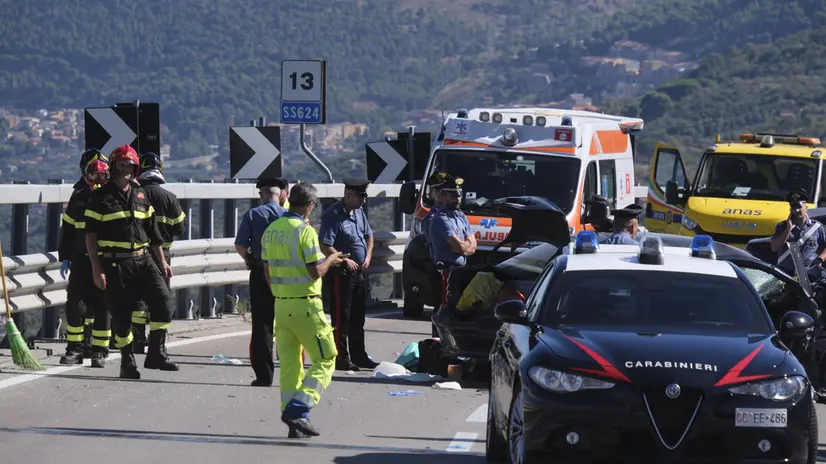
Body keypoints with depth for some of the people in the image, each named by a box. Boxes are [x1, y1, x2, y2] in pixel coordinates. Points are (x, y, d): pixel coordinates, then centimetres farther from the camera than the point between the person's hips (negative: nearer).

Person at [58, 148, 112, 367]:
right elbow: (67, 228, 14)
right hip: (81, 259, 3)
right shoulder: (78, 198, 9)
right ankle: (74, 349, 8)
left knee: (101, 306, 0)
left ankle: (99, 351, 7)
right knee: (75, 304, -2)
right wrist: (64, 257, 10)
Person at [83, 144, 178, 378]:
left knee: (163, 300, -9)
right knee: (121, 314, -1)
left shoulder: (140, 194, 14)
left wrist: (162, 261, 16)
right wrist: (96, 269, -11)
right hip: (115, 264, -4)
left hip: (142, 260, 4)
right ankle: (127, 361, 12)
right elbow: (91, 235, -4)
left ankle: (156, 353, 0)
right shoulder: (101, 197, -2)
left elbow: (152, 231, 19)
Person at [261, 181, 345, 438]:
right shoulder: (305, 231, -15)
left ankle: (294, 422, 9)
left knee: (289, 365, 10)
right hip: (305, 305, -7)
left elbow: (268, 271, 13)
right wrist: (330, 259, 2)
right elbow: (316, 272, -18)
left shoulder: (271, 231, 7)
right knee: (325, 361, 2)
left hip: (281, 304, 7)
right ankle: (297, 410, -13)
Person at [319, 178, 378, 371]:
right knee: (341, 319, -5)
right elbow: (325, 246, -22)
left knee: (358, 318, 15)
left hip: (358, 271, 9)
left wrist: (368, 256, 10)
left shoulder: (359, 212, 12)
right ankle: (341, 359, -2)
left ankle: (359, 357, 23)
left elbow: (368, 235, 26)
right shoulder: (333, 215, -16)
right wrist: (345, 260, -20)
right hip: (340, 274, -9)